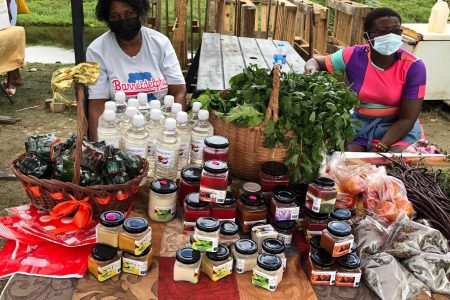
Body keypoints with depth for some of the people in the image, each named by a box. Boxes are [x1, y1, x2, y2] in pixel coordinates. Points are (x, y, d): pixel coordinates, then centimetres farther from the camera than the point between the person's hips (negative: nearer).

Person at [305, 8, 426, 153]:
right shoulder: (353, 56, -12)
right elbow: (315, 61, 5)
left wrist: (379, 148, -26)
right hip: (360, 124, 1)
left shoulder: (414, 67, -16)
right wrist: (312, 69, -22)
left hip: (399, 126, -1)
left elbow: (407, 119, -15)